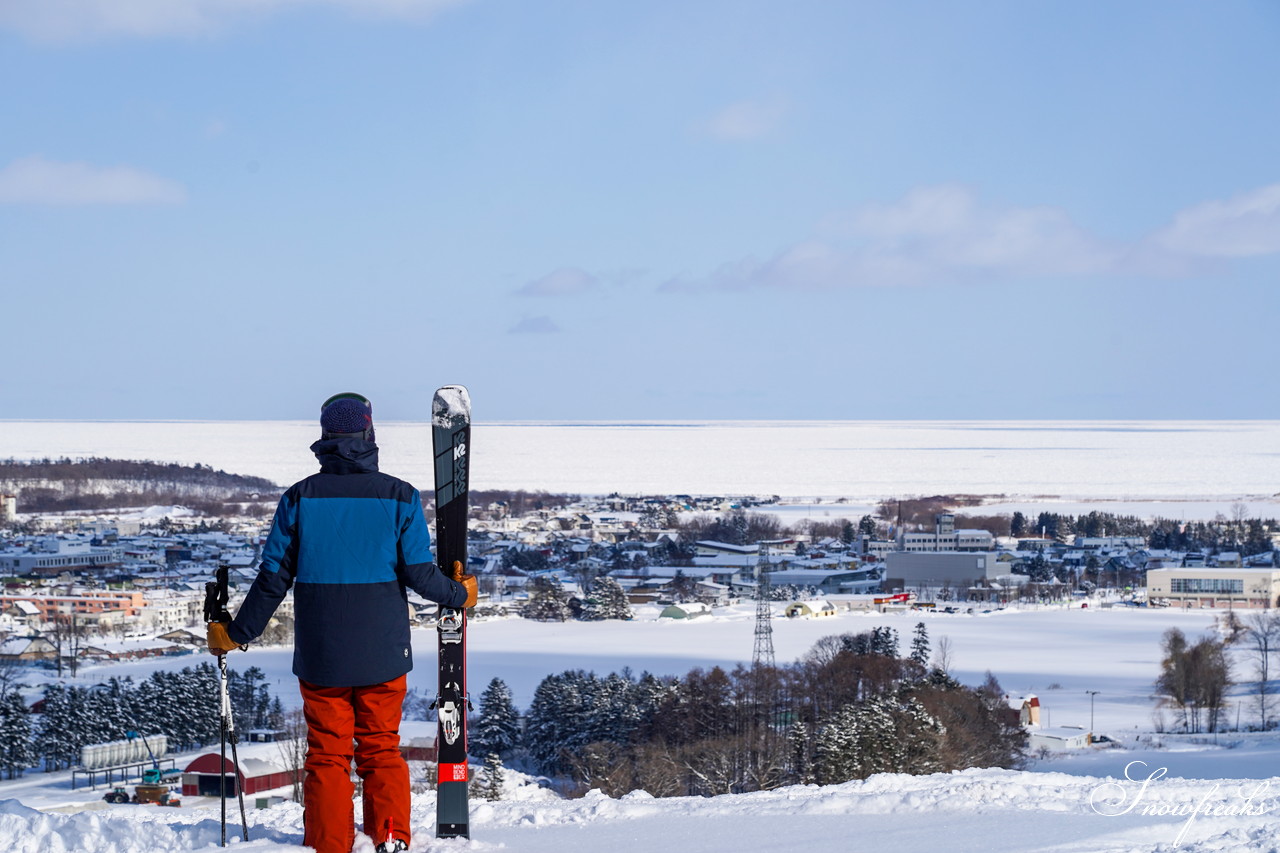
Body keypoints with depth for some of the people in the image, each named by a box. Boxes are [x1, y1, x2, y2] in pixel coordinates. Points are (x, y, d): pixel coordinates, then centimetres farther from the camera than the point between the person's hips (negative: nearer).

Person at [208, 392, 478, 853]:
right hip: (382, 654, 0)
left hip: (320, 655, 0)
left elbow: (273, 578, -1)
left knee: (327, 754, 6)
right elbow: (419, 573, -5)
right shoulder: (399, 496, -4)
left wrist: (236, 634, 11)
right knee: (382, 750, 11)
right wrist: (460, 594, 15)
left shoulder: (300, 498, -2)